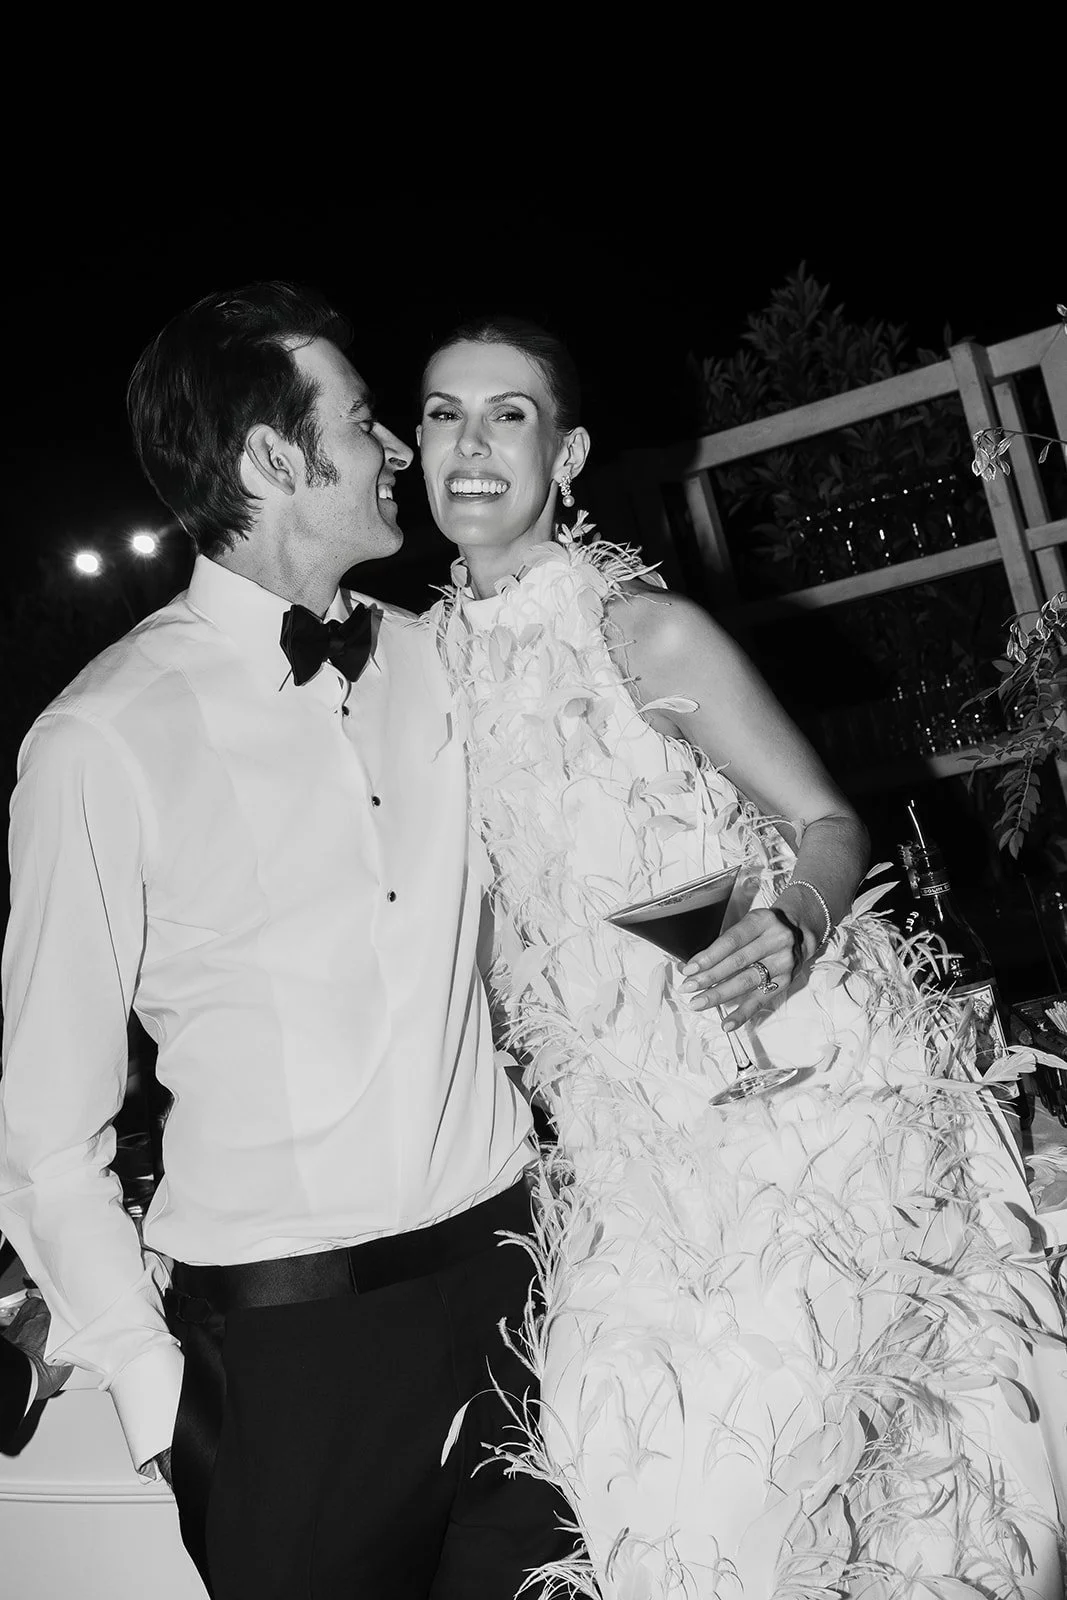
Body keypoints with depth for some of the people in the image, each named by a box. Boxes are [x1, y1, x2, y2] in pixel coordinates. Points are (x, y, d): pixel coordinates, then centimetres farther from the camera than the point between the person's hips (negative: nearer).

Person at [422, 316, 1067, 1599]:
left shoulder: (650, 634, -12)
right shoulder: (433, 662, 3)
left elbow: (830, 824, -5)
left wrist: (794, 924, -26)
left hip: (798, 1094, -4)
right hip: (628, 1142, 5)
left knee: (767, 1435, -4)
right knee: (639, 1458, 5)